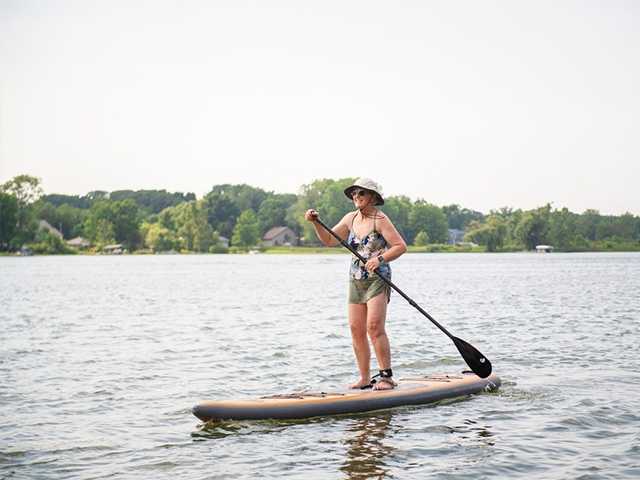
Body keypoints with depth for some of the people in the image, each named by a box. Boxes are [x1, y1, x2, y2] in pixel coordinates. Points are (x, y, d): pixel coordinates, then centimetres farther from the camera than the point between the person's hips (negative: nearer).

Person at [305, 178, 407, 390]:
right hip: (356, 281, 7)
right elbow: (329, 240, 18)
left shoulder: (380, 219, -9)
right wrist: (315, 223, 4)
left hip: (378, 279, -7)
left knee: (374, 327, -17)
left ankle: (386, 376, -11)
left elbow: (401, 246, -14)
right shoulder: (351, 218, 11)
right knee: (356, 329, 4)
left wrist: (380, 259, -27)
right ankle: (365, 378, 12)